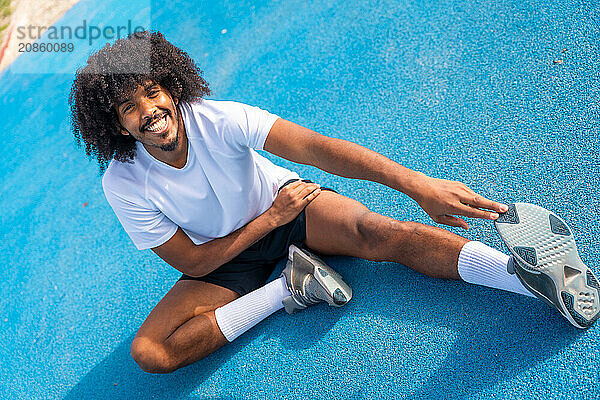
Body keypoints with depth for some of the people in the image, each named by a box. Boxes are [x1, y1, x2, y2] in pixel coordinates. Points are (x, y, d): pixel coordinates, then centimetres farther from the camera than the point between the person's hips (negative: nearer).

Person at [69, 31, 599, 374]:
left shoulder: (217, 119, -23)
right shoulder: (124, 185, -19)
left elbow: (311, 146, -36)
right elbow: (192, 263, -14)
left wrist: (416, 183, -47)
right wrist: (269, 220, -22)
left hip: (284, 203, -1)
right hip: (220, 257, 2)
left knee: (377, 232, -30)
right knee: (148, 352, -21)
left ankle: (529, 271, -38)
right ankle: (288, 286, -21)